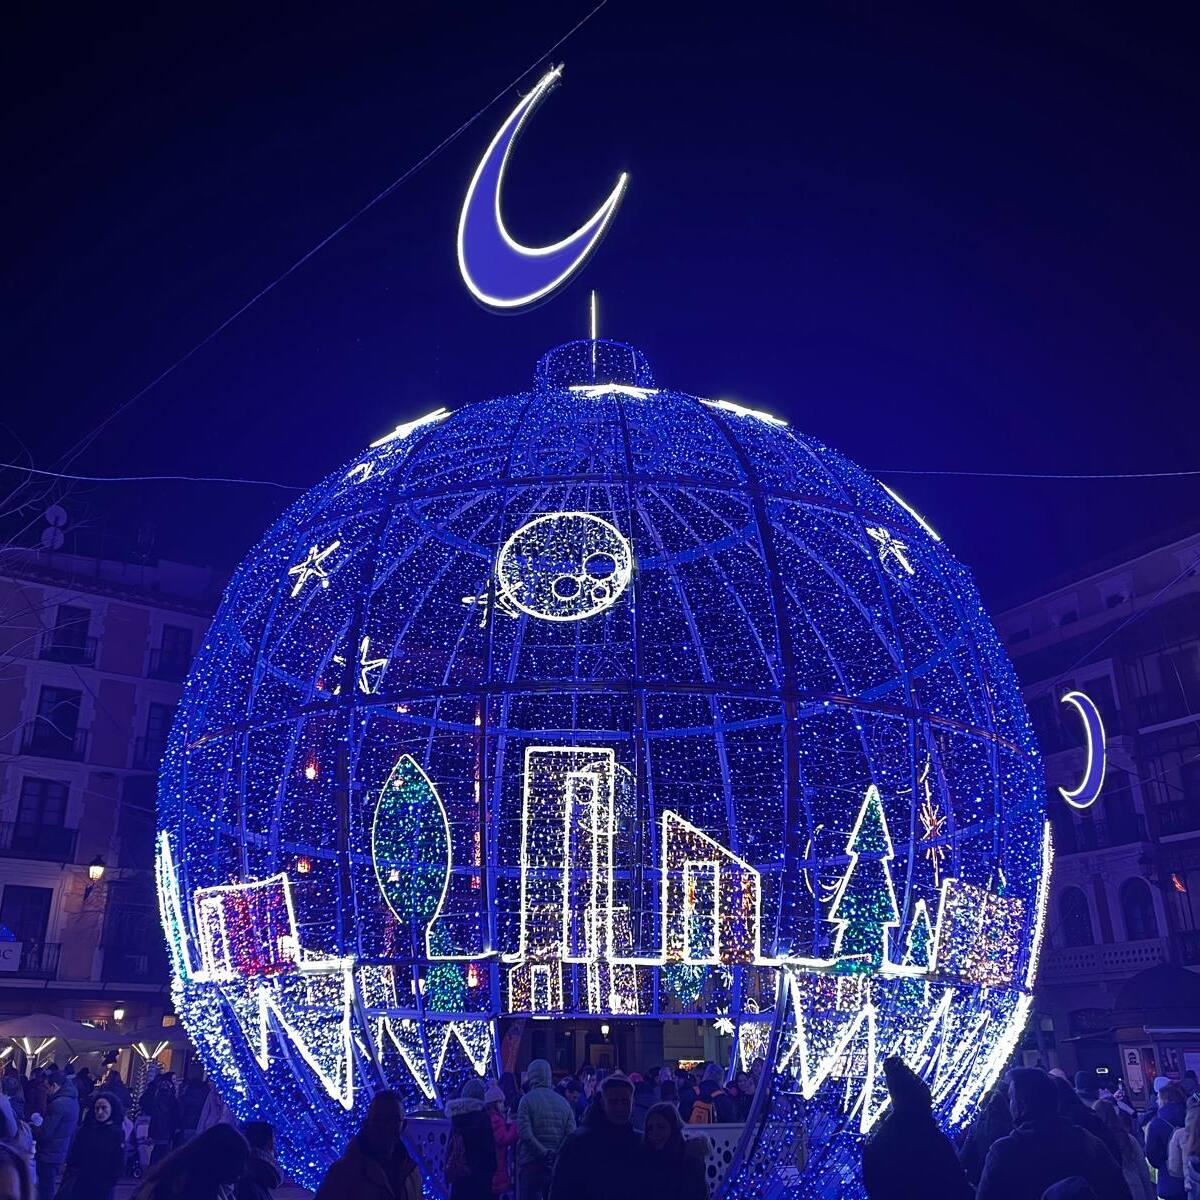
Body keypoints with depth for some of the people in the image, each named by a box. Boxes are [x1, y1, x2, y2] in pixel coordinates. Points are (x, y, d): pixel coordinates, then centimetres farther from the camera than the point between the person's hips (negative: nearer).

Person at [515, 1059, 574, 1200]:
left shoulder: (527, 1099, -6)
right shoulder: (563, 1102, 8)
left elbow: (525, 1134, -17)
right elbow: (572, 1134, -1)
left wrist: (545, 1153, -14)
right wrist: (556, 1154, -4)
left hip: (531, 1163, -4)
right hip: (557, 1166, 4)